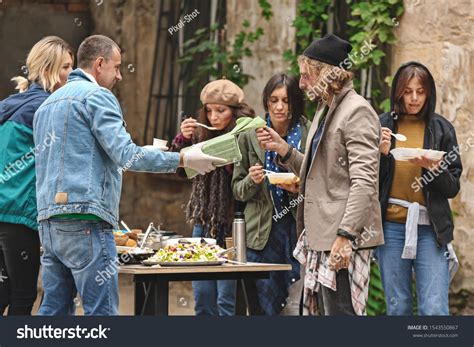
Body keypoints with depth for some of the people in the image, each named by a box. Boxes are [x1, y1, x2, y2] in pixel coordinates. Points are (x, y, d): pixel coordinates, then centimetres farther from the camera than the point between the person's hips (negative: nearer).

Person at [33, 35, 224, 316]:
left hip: (49, 222, 9)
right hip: (85, 221, -9)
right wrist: (184, 160, -9)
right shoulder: (96, 96, -5)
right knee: (102, 311, -9)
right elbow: (127, 155, -14)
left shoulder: (47, 104, 23)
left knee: (54, 310, 8)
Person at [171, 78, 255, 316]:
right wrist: (183, 138, -4)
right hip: (203, 222, 7)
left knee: (226, 300, -6)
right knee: (202, 296, 11)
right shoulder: (201, 134, 9)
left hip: (230, 227, -7)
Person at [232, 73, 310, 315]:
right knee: (264, 304, 2)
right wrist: (252, 181, -9)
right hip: (262, 233, 2)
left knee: (295, 306, -7)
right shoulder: (249, 137, 7)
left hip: (299, 230, -2)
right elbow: (238, 191, 12)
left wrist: (300, 188, -12)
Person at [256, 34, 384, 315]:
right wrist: (283, 149, 11)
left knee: (340, 311, -10)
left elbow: (364, 182, -20)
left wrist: (345, 235, -26)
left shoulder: (357, 111, -11)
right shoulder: (326, 110, 20)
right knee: (325, 310, 11)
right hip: (321, 234, 10)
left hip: (343, 239, -10)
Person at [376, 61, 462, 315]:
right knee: (397, 308, 7)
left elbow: (453, 187, 4)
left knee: (435, 309, -8)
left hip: (430, 229, -1)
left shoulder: (441, 129, 5)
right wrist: (382, 153, -10)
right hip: (391, 226, 1)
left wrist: (434, 169, -14)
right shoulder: (383, 125, 6)